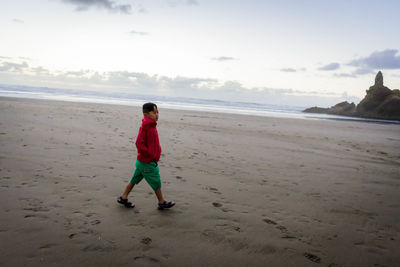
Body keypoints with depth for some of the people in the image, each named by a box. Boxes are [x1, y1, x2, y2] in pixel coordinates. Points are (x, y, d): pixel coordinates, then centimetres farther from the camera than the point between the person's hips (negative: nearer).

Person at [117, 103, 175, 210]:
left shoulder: (151, 126, 8)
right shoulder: (145, 127, -22)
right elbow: (139, 144, -27)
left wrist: (156, 152, 11)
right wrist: (151, 155, -21)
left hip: (141, 161, 9)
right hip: (147, 163, -9)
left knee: (135, 180, 19)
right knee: (156, 183, 6)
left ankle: (123, 198, 31)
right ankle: (162, 203, 21)